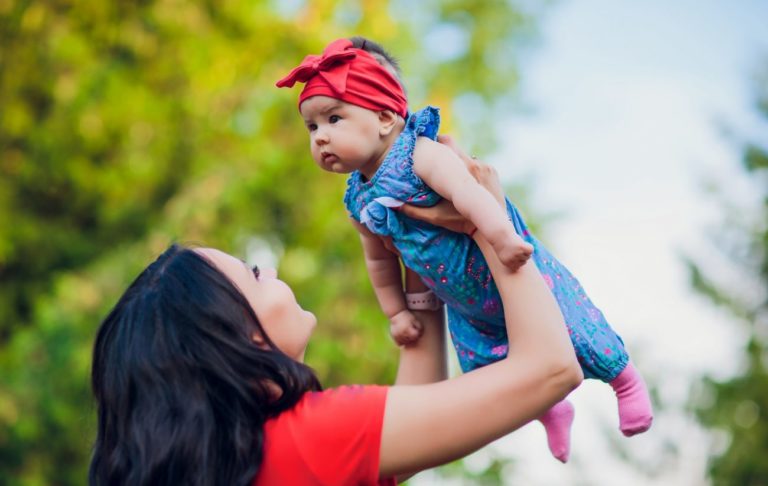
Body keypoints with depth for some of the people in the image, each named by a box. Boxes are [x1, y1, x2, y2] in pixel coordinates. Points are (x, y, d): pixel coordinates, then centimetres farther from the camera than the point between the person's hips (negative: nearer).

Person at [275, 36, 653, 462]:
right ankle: (550, 412, 42)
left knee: (571, 335, 6)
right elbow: (380, 259, 11)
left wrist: (502, 238, -56)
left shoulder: (421, 155, -27)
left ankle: (625, 379, 36)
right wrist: (397, 312, 12)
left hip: (520, 276, -7)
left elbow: (467, 192, -44)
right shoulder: (359, 202, -4)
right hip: (469, 312, 7)